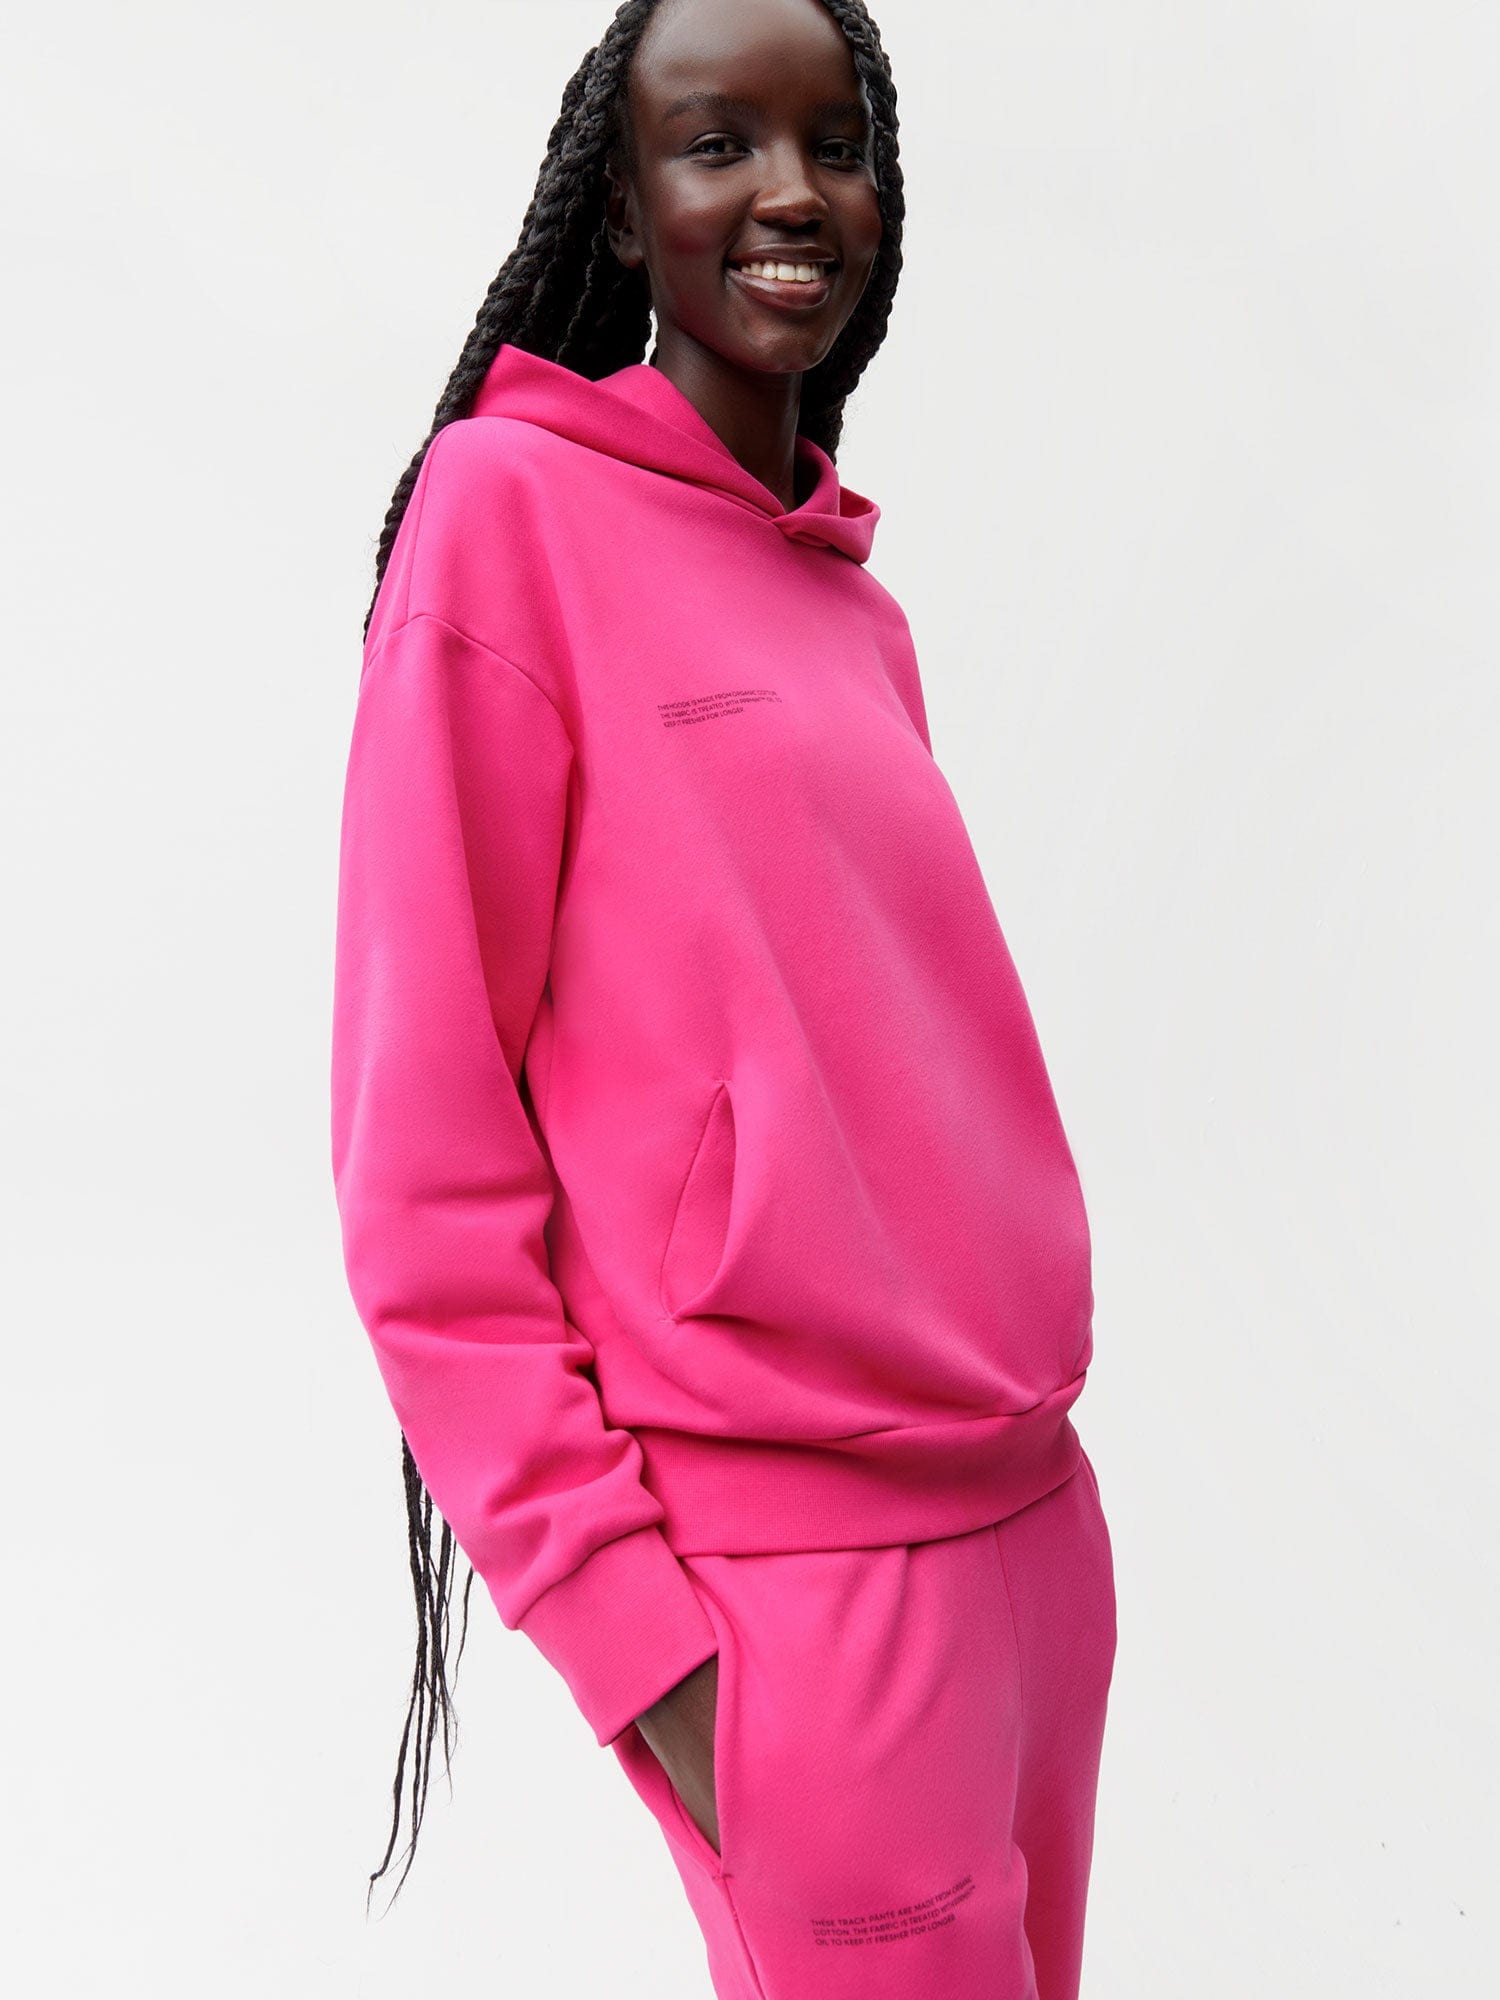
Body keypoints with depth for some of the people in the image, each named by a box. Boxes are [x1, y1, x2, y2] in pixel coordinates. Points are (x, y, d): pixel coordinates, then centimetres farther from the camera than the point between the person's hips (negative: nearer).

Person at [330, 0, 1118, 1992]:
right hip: (788, 1568, -7)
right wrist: (626, 1618, -14)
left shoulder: (863, 612, 11)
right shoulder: (509, 506, -8)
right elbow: (423, 1154, -12)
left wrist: (1021, 1419, 11)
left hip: (1033, 1510, 7)